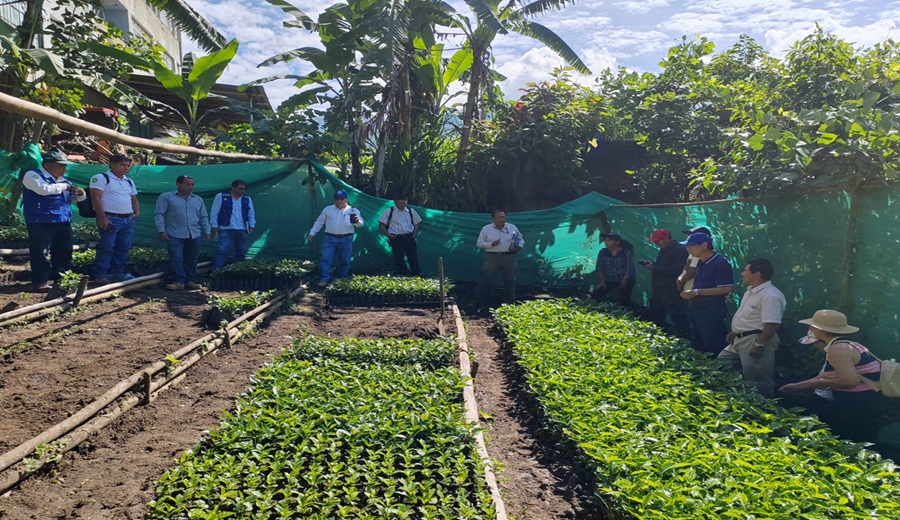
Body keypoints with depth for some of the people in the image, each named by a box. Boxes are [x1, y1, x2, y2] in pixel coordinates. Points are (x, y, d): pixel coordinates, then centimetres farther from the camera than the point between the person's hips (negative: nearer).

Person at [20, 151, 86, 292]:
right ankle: (40, 282, 0)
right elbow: (44, 189, -24)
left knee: (64, 252, 10)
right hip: (41, 223, -7)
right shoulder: (32, 175, -4)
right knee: (39, 253, -5)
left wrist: (80, 194, 3)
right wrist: (64, 186, -11)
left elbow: (76, 199, 28)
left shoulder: (62, 180, 18)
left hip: (63, 222, 7)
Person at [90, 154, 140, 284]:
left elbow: (134, 199, 27)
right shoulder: (101, 178, -4)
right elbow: (96, 198, -12)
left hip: (128, 220, 7)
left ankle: (117, 273, 15)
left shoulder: (129, 181, 20)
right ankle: (100, 275, -5)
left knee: (123, 248, 7)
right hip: (110, 219, -7)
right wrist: (102, 218, -19)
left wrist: (137, 212, 8)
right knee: (107, 247, -10)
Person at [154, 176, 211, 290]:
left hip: (194, 235, 4)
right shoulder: (166, 197, 3)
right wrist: (161, 230, -11)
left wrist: (206, 231, 12)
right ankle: (179, 281, -4)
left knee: (191, 260, 6)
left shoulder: (198, 199, 18)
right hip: (175, 235, -4)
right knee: (176, 259, -8)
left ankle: (190, 281, 13)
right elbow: (159, 215, -2)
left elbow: (204, 217, 21)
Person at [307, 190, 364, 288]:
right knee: (325, 259, -8)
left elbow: (361, 224, -1)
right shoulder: (327, 209, 9)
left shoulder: (353, 211, 4)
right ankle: (324, 279, -3)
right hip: (330, 239, 1)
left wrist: (358, 221, -25)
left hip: (346, 239, -1)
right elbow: (319, 222, 15)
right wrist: (312, 233, 9)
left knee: (345, 260, 8)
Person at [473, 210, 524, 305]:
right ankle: (477, 300, 6)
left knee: (510, 280, 9)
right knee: (485, 279, -2)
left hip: (510, 257, 2)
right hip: (492, 257, -2)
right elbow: (479, 243, 0)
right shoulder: (486, 229, -1)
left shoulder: (512, 228, 5)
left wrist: (519, 246, -7)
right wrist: (491, 244, -16)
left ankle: (510, 302, 22)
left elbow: (521, 239, 15)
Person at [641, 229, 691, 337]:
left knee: (679, 318, -8)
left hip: (671, 292, -10)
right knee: (655, 318, 20)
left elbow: (677, 270, -27)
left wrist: (654, 267, -24)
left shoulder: (680, 250, -16)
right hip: (658, 290, 10)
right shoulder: (663, 250, 14)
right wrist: (650, 263, 5)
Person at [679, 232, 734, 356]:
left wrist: (696, 292, -23)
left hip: (712, 310, -10)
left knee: (714, 346, -1)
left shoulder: (721, 263, -18)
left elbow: (726, 289, -23)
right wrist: (691, 293, 5)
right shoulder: (701, 263, 10)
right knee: (697, 343, 20)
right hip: (697, 307, 10)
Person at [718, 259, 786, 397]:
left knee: (758, 381, -2)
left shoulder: (770, 296, -23)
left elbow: (771, 325, -27)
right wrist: (735, 332, 22)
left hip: (756, 340, -11)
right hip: (741, 339, 11)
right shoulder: (752, 291, 11)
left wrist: (759, 345, -26)